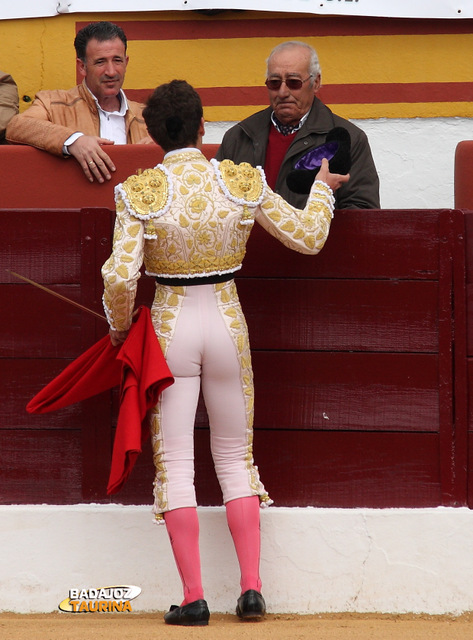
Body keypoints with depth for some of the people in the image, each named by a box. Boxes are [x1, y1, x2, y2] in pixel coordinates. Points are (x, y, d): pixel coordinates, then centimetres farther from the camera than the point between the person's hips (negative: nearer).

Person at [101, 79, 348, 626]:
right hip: (227, 323, 2)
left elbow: (120, 277, -16)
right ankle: (251, 588, 7)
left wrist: (120, 327, 3)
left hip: (170, 326, -2)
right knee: (235, 458, 14)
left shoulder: (139, 193, -11)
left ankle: (193, 597, -3)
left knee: (175, 463, 2)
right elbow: (308, 237, 4)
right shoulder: (242, 182, -5)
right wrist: (322, 187, 22)